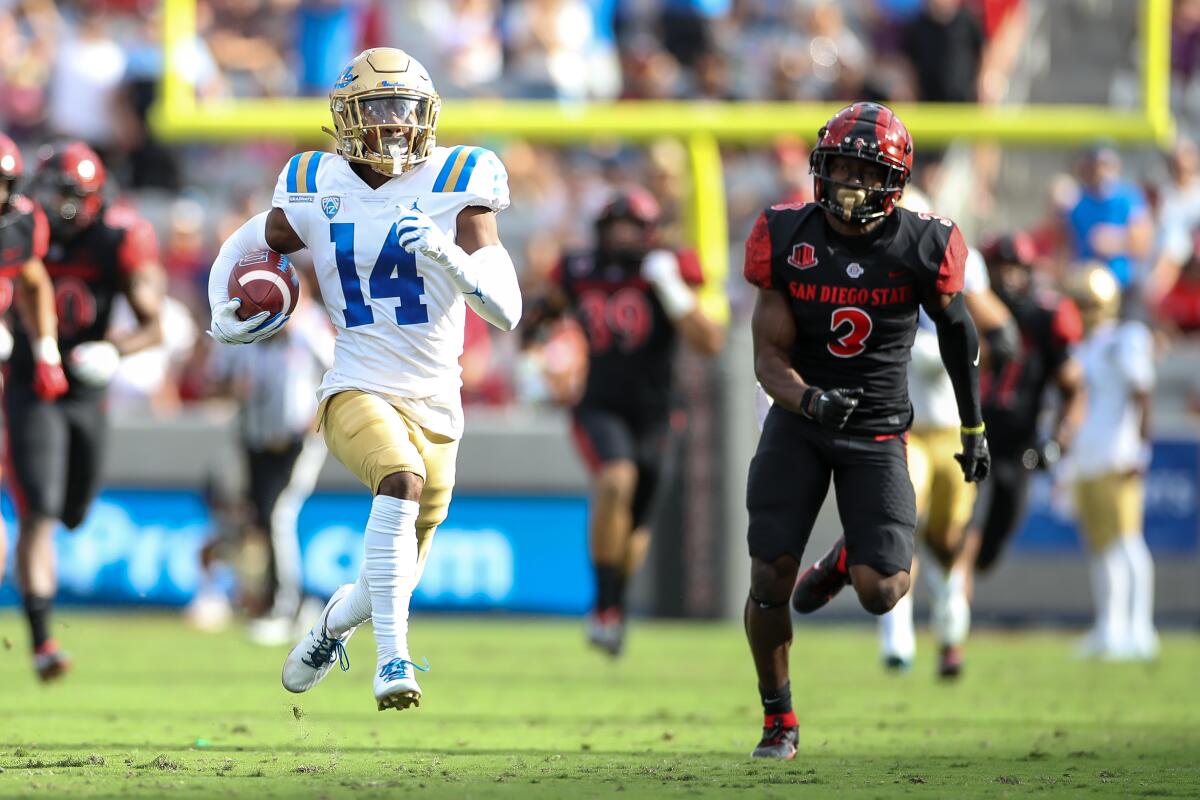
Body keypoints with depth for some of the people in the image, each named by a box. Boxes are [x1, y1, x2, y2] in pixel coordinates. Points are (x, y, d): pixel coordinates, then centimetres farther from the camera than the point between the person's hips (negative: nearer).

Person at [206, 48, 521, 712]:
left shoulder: (455, 188, -4)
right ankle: (392, 657, -36)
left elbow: (506, 311, -12)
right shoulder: (317, 193, 1)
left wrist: (446, 253, -27)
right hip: (357, 390, -2)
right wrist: (223, 316, 7)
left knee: (397, 580, 11)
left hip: (435, 402, 2)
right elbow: (246, 245, 23)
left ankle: (336, 619, 48)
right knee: (402, 479, -35)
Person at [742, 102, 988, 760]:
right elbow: (769, 357, -9)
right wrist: (810, 400, -30)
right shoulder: (788, 240, -10)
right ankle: (778, 718, 17)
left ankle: (846, 560, 27)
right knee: (770, 580, -6)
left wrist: (973, 428, 13)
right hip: (797, 420, 1)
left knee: (880, 594, -12)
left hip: (876, 431, -1)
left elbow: (958, 334, 7)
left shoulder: (918, 248, -11)